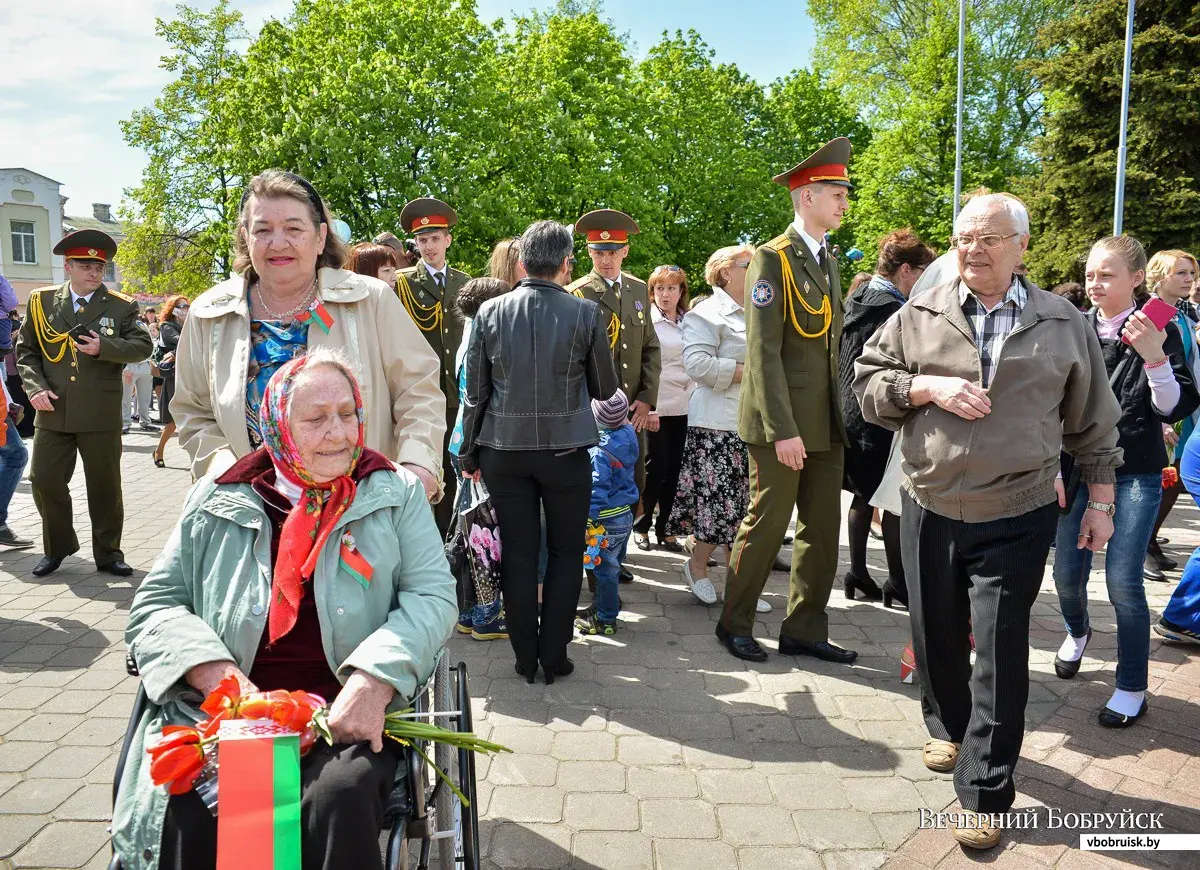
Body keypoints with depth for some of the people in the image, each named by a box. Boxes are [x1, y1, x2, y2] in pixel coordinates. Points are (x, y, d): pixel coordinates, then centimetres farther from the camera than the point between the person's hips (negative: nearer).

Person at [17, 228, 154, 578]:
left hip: (101, 416, -2)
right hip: (53, 413, 2)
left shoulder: (121, 306, 3)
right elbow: (26, 351, 9)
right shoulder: (41, 301, 7)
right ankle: (57, 548, 27)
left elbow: (143, 346, -4)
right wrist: (35, 387, -6)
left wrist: (105, 348, -19)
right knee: (45, 482, 7)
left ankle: (108, 554, 20)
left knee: (105, 486, 7)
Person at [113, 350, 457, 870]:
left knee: (339, 801, -31)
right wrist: (220, 679, -9)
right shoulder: (217, 502, 12)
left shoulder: (398, 494, 8)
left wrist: (374, 680, -18)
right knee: (187, 810, -28)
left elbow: (433, 596, -1)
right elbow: (155, 604, 10)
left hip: (350, 711, -1)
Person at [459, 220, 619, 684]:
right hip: (566, 450, -2)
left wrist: (469, 453, 12)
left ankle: (526, 657, 19)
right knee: (566, 552, 12)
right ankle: (553, 656, 15)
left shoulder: (490, 312, -2)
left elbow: (475, 392, 1)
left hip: (504, 450, 2)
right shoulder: (587, 313, -8)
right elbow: (605, 388, 2)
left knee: (518, 553, 10)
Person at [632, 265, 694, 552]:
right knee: (657, 468, -2)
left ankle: (665, 528, 16)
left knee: (675, 469, 5)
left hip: (685, 407, 4)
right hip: (657, 408, -4)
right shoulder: (647, 321, -2)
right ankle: (642, 525, 15)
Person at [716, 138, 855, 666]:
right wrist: (783, 429, -20)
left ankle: (804, 631, 23)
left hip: (826, 424, 8)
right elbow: (763, 351, -16)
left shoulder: (830, 263, 16)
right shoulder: (772, 259, -9)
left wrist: (841, 416, 12)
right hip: (783, 423, -8)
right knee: (766, 525, 2)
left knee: (822, 531, 10)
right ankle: (734, 623, 20)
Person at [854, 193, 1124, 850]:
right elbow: (867, 381, 1)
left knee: (1000, 652, 0)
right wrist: (929, 387, -16)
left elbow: (1091, 423, 8)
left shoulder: (1064, 325, 2)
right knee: (936, 634, 16)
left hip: (1016, 520, -1)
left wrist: (1100, 502, 8)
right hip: (929, 511, 2)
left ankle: (986, 794, 13)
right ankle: (948, 726, 43)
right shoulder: (918, 316, 1)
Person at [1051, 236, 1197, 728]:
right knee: (1067, 571, 7)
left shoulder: (1158, 331, -4)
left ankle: (1132, 688, 11)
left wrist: (1154, 357, -23)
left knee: (1123, 580, -7)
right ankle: (1077, 632, 41)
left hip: (1136, 475, -3)